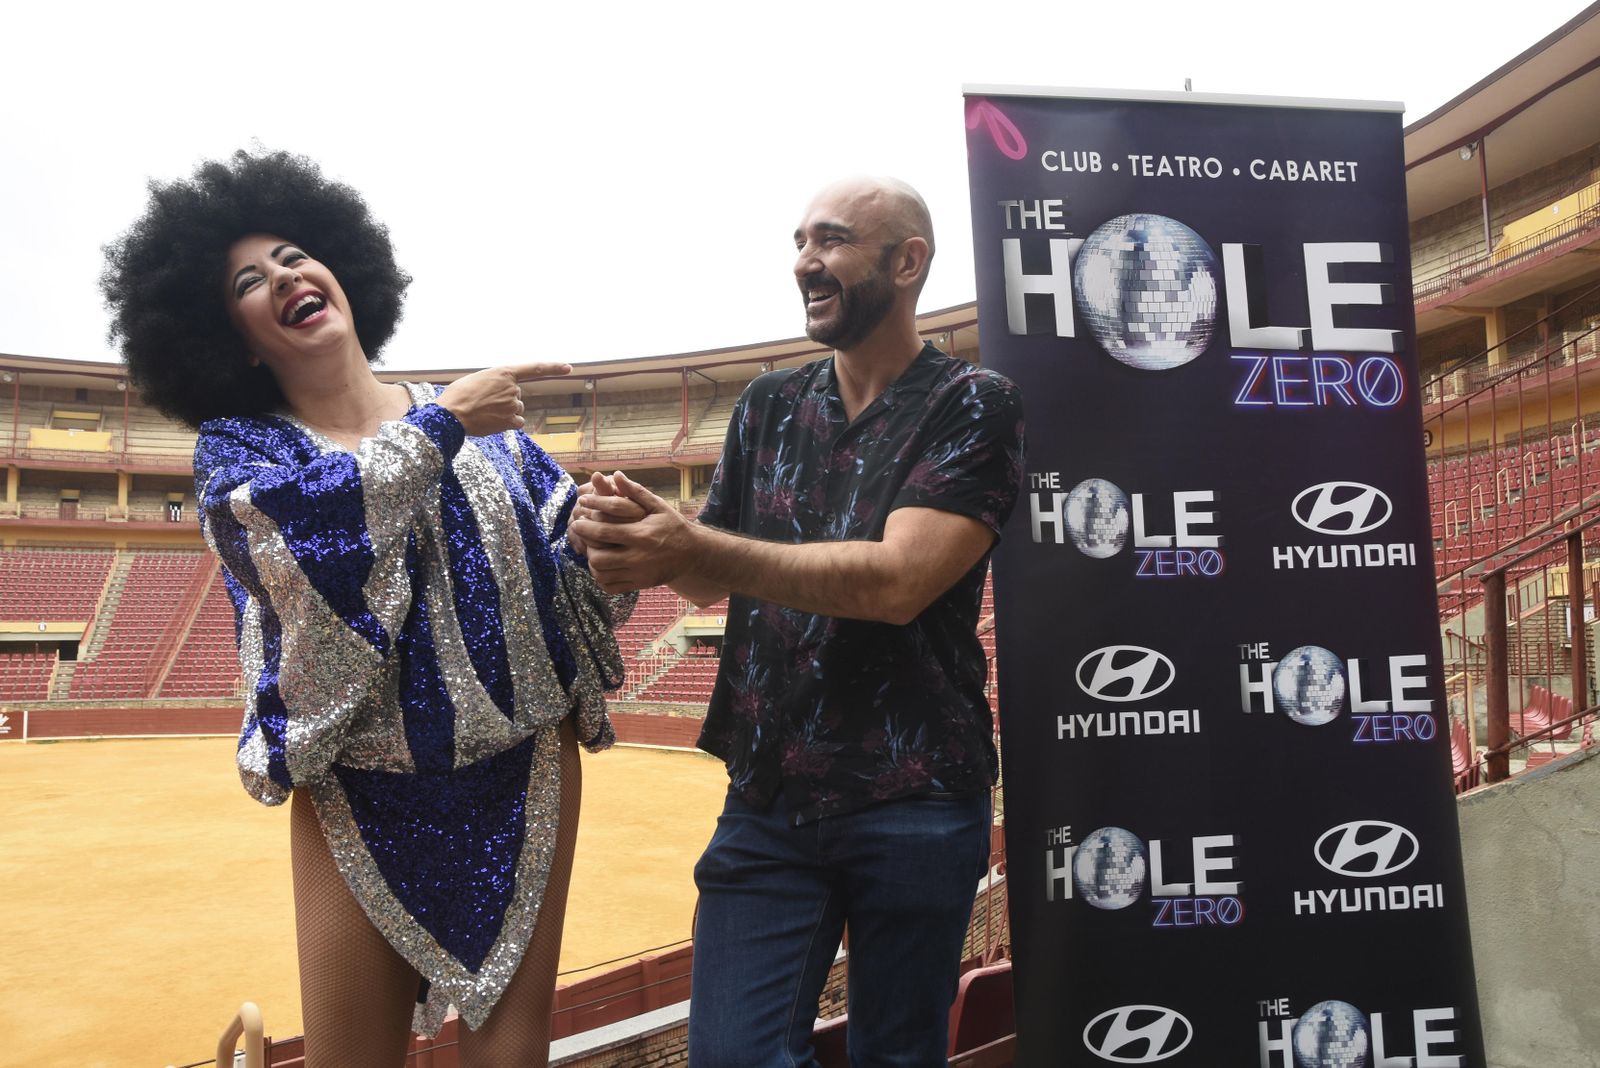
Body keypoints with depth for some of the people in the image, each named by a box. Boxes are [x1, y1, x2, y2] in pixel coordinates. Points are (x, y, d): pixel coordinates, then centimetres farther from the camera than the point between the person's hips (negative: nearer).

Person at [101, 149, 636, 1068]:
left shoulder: (480, 418, 4)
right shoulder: (238, 445, 0)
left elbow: (572, 565, 2)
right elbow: (292, 525, -23)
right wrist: (439, 429, -20)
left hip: (527, 774, 2)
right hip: (367, 797, -1)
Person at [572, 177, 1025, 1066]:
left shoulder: (972, 405, -7)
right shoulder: (769, 407, 8)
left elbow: (897, 582, -20)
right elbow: (711, 577, 12)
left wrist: (694, 546, -27)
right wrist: (641, 536, -11)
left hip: (915, 802, -3)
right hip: (767, 799, 4)